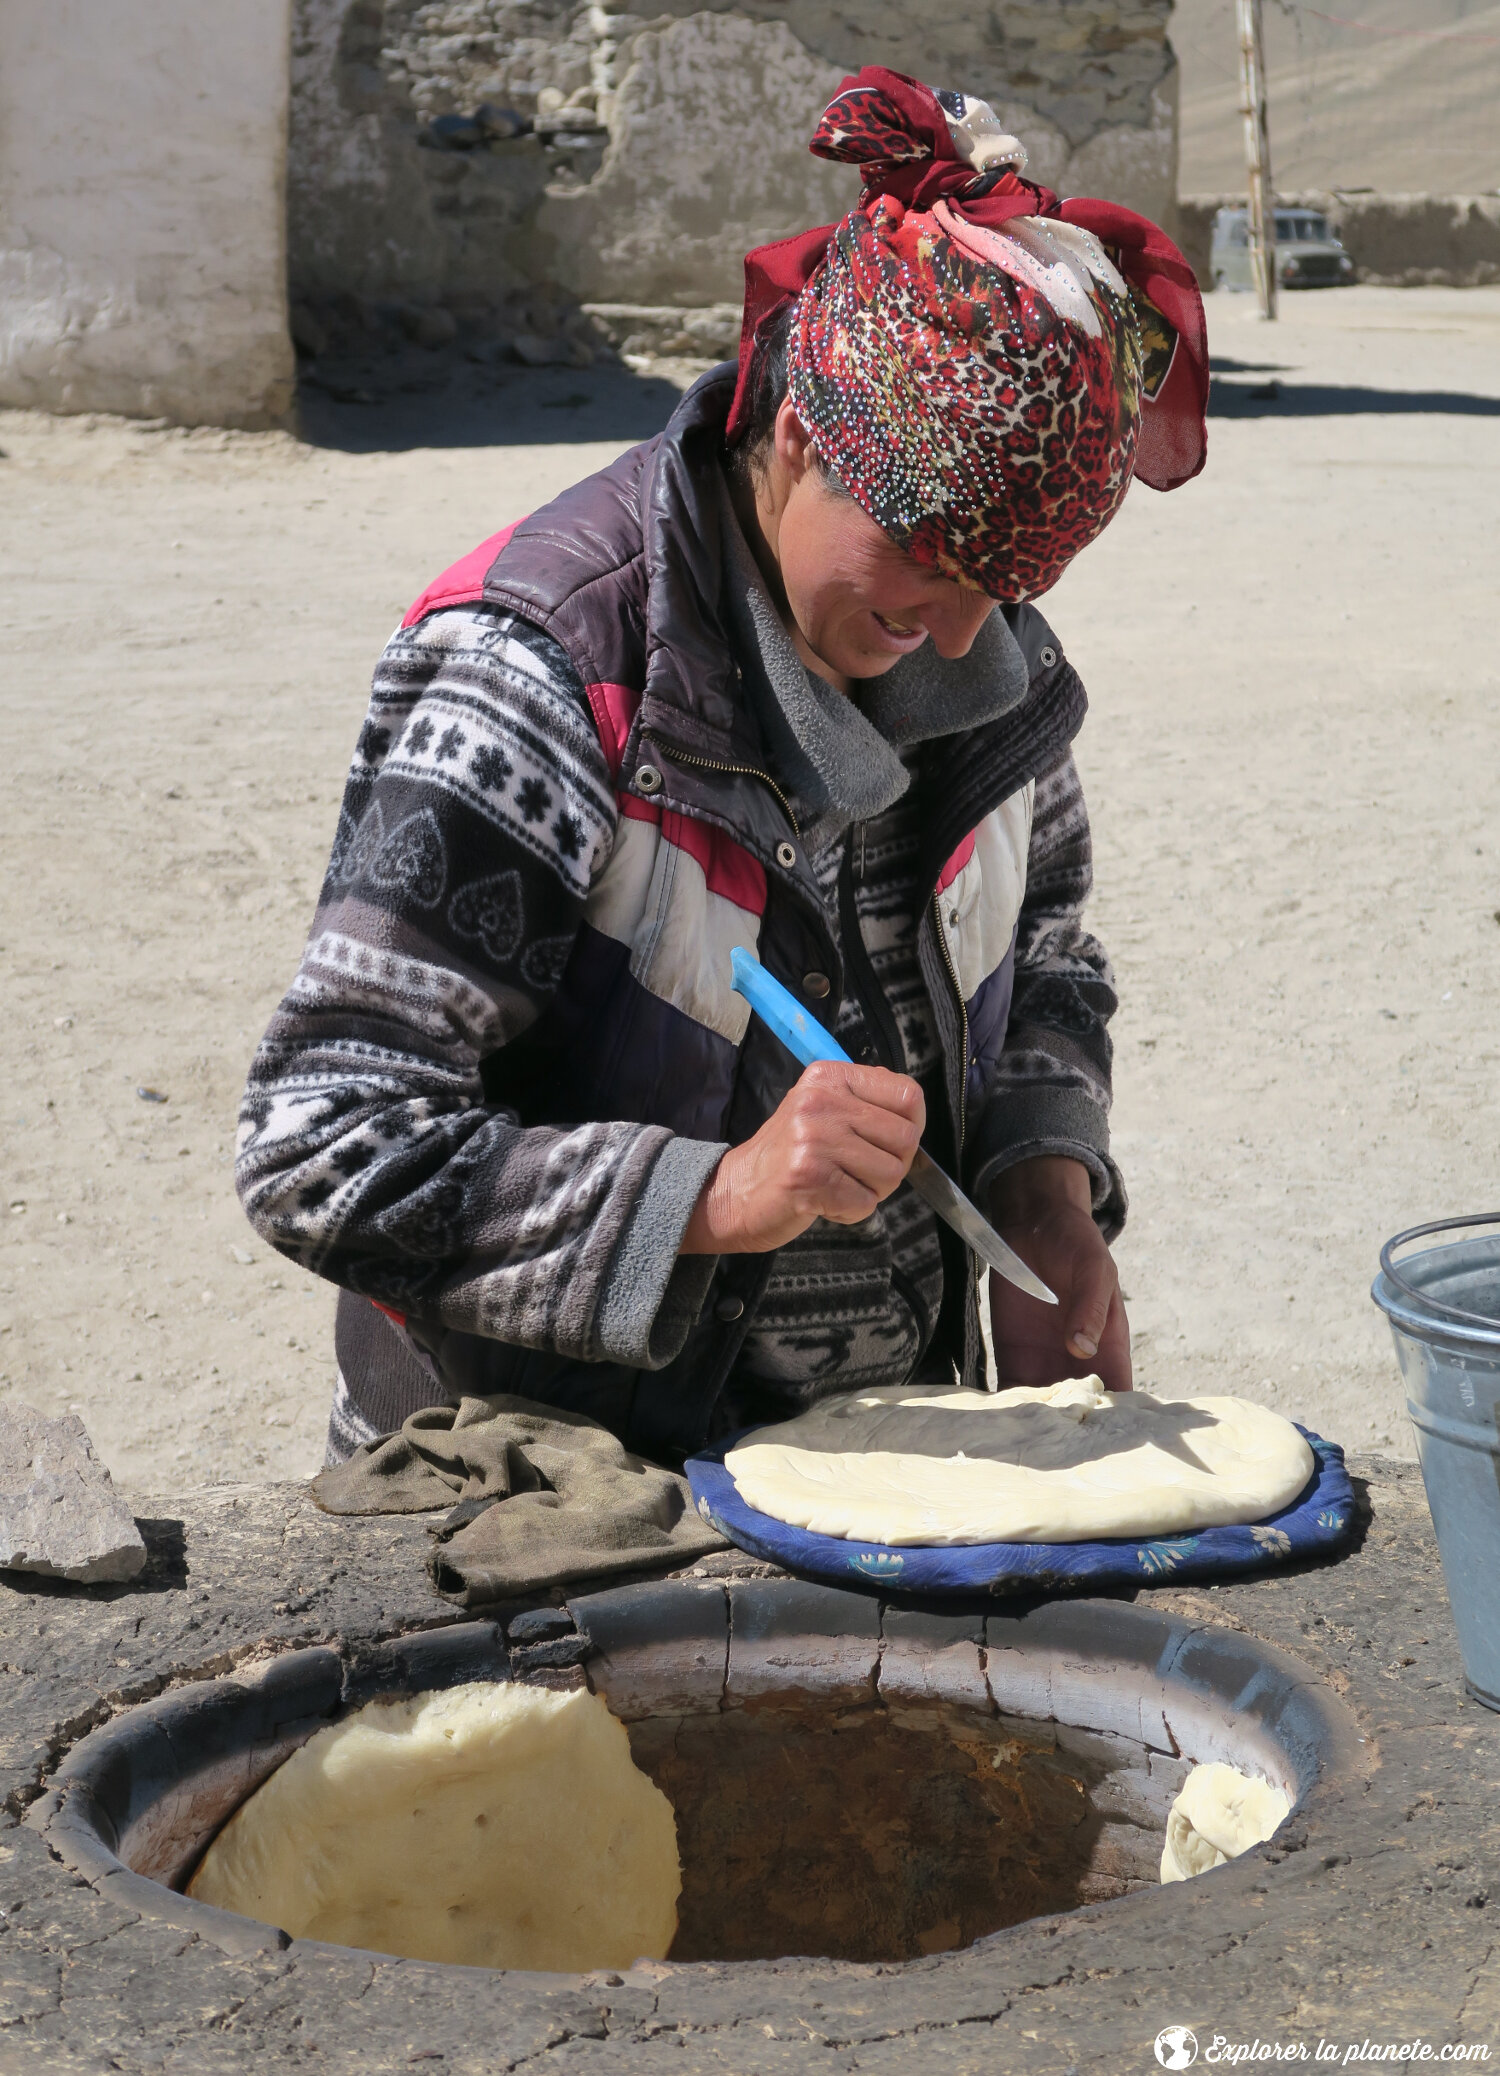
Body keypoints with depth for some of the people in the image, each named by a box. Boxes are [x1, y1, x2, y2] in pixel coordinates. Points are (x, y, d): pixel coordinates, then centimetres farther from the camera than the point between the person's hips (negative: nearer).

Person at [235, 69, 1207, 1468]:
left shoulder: (982, 643, 2)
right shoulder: (541, 678, -18)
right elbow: (320, 1153, -20)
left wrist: (1044, 1190, 0)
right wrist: (720, 1195, -27)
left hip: (885, 1450, 3)